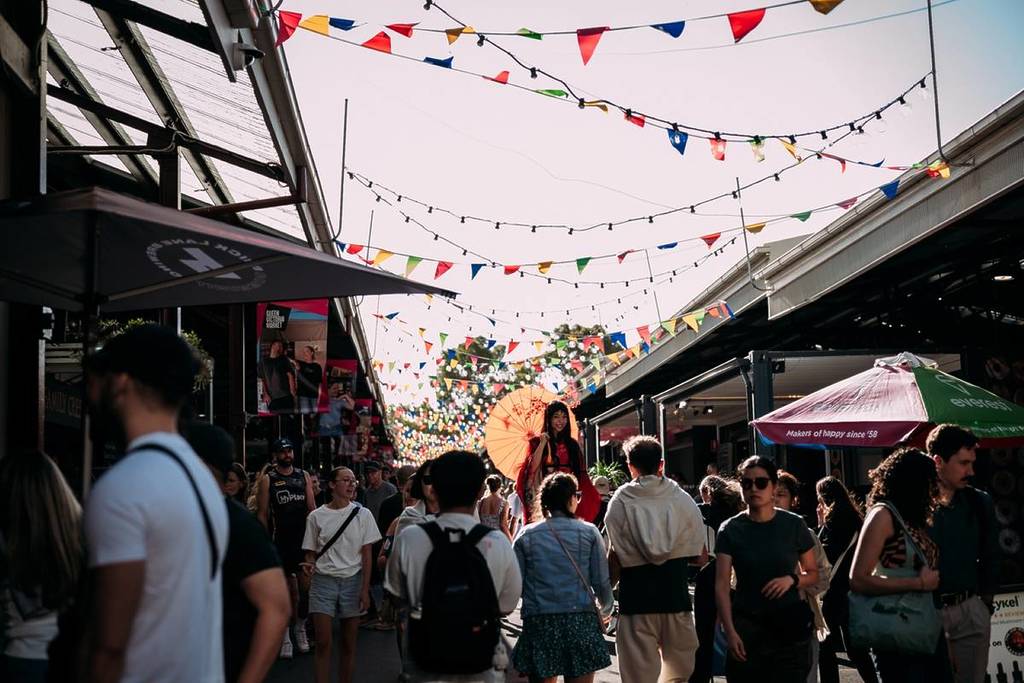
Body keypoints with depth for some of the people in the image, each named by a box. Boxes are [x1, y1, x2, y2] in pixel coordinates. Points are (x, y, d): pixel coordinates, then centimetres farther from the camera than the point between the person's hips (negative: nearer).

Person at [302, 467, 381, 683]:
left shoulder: (362, 514, 1)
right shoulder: (316, 516, 2)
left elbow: (367, 555, 1)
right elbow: (311, 552, 8)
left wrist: (365, 589, -4)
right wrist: (309, 565, -14)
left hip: (352, 581, 0)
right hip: (323, 581, 0)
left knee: (348, 643, 5)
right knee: (323, 643, -5)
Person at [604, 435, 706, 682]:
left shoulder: (620, 502, -4)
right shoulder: (683, 499, 1)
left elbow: (615, 557, -4)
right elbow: (699, 553, 4)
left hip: (636, 597, -1)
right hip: (675, 595, 2)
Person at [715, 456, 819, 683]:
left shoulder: (794, 525, 2)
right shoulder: (731, 530, -1)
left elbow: (813, 574, 12)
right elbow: (721, 586, -4)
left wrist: (792, 579, -10)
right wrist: (730, 631, -13)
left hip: (790, 627, 0)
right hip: (747, 629, 0)